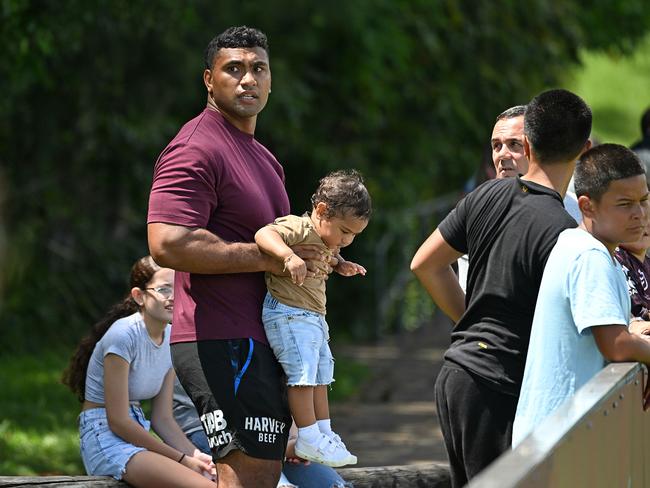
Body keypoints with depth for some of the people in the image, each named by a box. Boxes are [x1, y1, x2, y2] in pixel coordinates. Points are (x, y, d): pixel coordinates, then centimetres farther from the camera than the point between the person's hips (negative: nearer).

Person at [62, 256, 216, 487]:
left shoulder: (171, 337, 7)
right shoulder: (123, 336, -16)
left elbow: (163, 419, 10)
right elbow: (118, 422, -18)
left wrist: (195, 456, -8)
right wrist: (182, 458, -15)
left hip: (137, 438, 8)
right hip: (106, 440, -8)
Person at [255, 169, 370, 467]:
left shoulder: (328, 243, 13)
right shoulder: (299, 228, -17)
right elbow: (264, 235, -33)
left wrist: (342, 266, 14)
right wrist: (289, 256, -49)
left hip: (314, 318, 10)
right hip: (288, 314, -10)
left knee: (320, 376, 15)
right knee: (303, 375, -12)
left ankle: (324, 433, 24)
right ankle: (308, 439, -8)